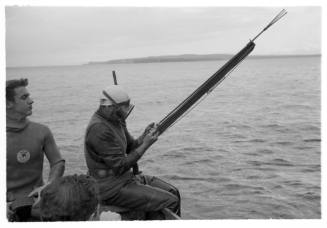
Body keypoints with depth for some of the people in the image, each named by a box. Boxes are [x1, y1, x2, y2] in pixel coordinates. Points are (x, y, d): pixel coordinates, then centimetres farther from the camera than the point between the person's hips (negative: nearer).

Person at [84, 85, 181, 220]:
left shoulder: (115, 121, 7)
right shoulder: (99, 129, -23)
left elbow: (130, 148, 13)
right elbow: (119, 167, -23)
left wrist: (144, 136, -6)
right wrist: (145, 145, -20)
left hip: (125, 178, 10)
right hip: (112, 189, -10)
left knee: (173, 192, 5)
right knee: (171, 202, -14)